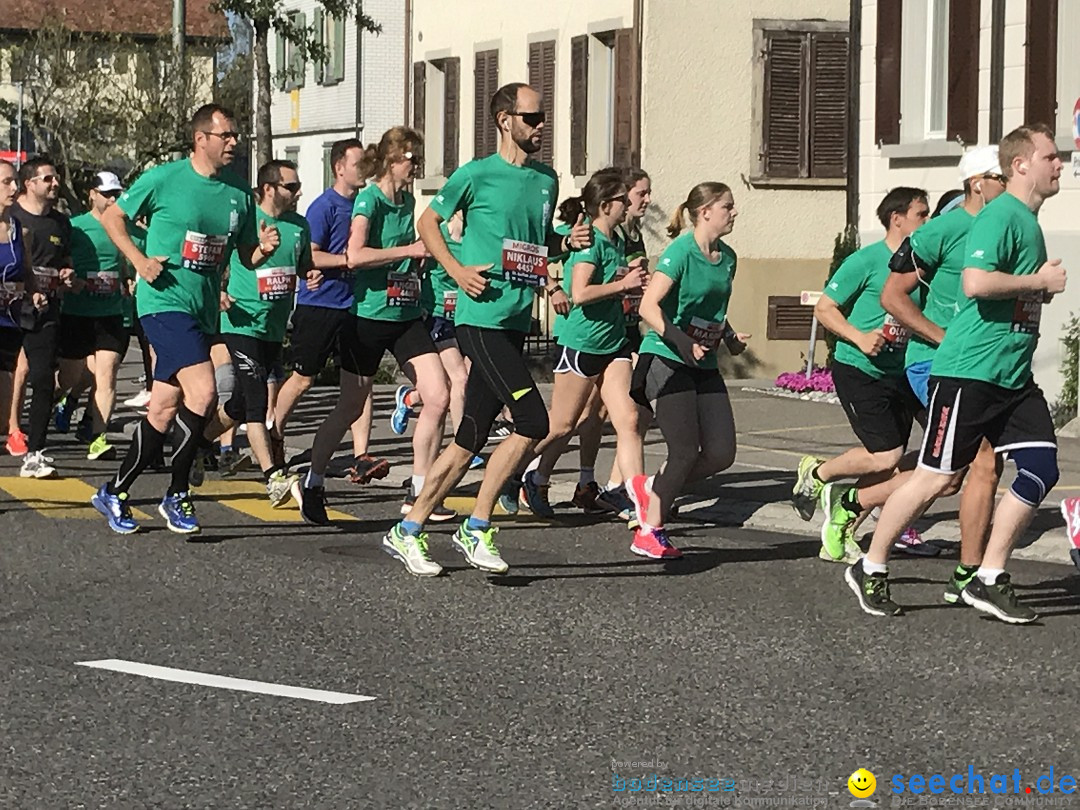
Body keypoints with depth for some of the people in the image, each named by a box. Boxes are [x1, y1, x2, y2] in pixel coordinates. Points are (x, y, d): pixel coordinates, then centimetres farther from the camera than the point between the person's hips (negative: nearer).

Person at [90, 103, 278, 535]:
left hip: (203, 311, 6)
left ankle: (114, 493, 24)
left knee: (163, 411, 10)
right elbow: (112, 217, 4)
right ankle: (177, 495, -7)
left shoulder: (239, 192, 8)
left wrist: (264, 248, -7)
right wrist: (139, 259, -9)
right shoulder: (164, 179, -6)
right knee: (203, 393, -21)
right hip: (165, 301, -6)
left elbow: (246, 257, 16)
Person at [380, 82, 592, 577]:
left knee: (470, 440, 8)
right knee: (532, 422, -16)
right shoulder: (477, 174, -4)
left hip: (516, 323, 7)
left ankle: (408, 531, 17)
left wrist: (569, 242, 6)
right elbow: (428, 222, 5)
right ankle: (476, 528, -5)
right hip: (482, 318, -7)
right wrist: (457, 270, -8)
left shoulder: (546, 179, 14)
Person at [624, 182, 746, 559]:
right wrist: (680, 342, -32)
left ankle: (651, 487, 20)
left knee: (721, 454, -3)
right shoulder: (682, 252, -13)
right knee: (686, 451, -12)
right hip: (667, 361, -8)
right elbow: (649, 307, -20)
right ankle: (649, 534, 5)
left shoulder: (727, 258, 11)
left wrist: (731, 338, 9)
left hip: (705, 366, 8)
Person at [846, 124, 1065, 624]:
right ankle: (870, 570, 11)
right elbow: (976, 282, -26)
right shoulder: (1000, 216, -12)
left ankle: (989, 580, 4)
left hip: (1013, 376, 9)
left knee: (1041, 467, -2)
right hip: (968, 371, -9)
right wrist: (1039, 282, -16)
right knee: (936, 477, -4)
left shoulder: (1029, 221, 18)